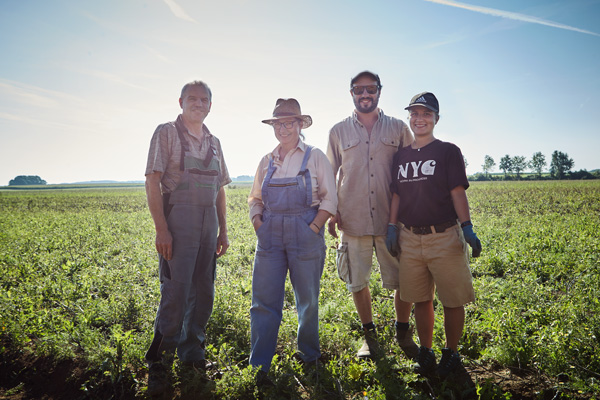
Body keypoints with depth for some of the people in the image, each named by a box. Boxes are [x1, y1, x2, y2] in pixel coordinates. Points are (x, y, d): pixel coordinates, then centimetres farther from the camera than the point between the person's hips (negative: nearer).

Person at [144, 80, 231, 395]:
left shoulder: (213, 142, 18)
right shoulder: (167, 133, 1)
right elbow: (152, 182, -7)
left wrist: (223, 230, 15)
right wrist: (161, 229, -15)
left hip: (208, 222, 6)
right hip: (178, 221, -6)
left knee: (203, 291, 10)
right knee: (176, 292, -8)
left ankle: (192, 352, 25)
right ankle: (158, 363, 6)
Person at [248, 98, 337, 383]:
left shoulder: (315, 157, 2)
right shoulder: (267, 162, 12)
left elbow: (329, 199, -1)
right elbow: (255, 198, 18)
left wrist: (313, 228, -12)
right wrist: (257, 221, -1)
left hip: (306, 234, -2)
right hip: (270, 235, 3)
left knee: (308, 300, 10)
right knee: (264, 300, -1)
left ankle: (309, 355, 32)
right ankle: (260, 365, 10)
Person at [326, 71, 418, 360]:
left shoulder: (398, 129, 8)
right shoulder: (339, 131, 10)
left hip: (392, 220, 0)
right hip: (353, 220, 1)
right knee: (357, 282, 8)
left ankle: (403, 333, 26)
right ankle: (369, 334, 28)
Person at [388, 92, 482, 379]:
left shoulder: (448, 151, 2)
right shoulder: (401, 156, 12)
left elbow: (458, 192, -4)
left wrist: (467, 229, -11)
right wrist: (392, 229, 9)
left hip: (445, 237, -3)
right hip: (410, 239, 4)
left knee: (453, 300, 3)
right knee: (420, 299, 11)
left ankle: (451, 353, 22)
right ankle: (425, 352, 25)